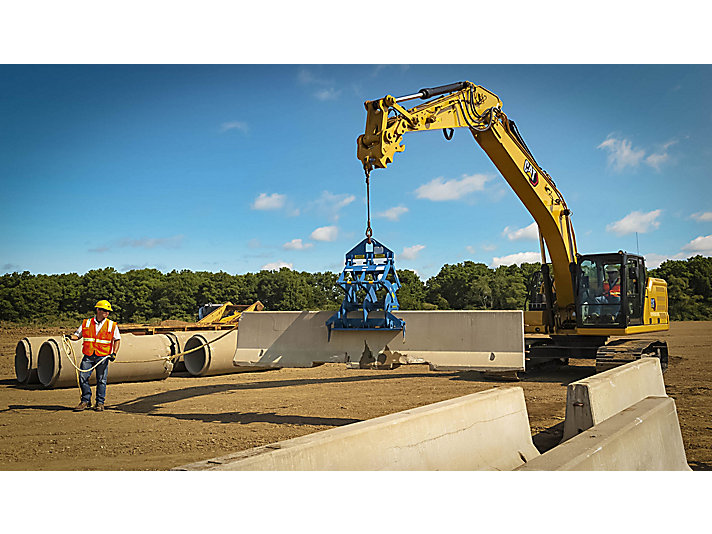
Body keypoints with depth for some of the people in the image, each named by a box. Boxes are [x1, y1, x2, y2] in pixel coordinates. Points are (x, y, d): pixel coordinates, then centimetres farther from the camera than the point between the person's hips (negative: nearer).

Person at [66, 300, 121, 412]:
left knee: (101, 380, 0)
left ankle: (100, 403, 13)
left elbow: (117, 340, 6)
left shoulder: (112, 325, 4)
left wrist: (114, 353, -6)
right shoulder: (86, 323, 8)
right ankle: (86, 400, 13)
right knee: (83, 377, -3)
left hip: (103, 357, -1)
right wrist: (70, 337, -8)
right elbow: (77, 335, 13)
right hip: (88, 356, 1)